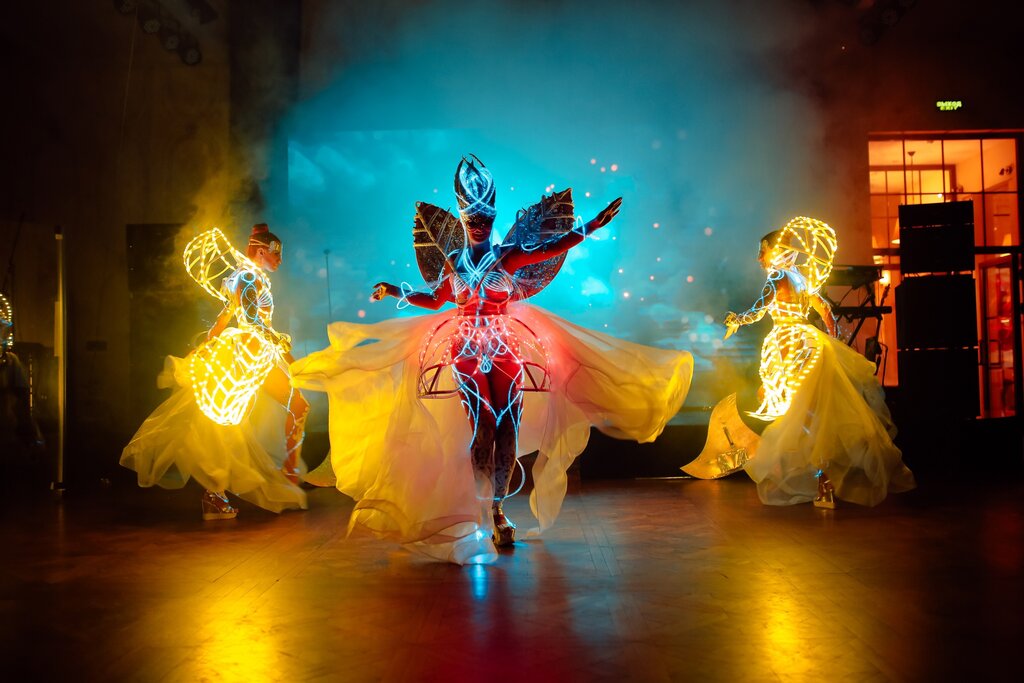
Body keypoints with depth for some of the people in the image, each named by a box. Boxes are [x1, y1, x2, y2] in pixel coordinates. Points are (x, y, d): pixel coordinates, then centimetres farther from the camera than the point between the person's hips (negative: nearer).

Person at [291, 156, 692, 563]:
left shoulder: (508, 255, 5)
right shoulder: (453, 260, 9)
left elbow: (553, 247, 0)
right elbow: (435, 299, 20)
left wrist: (591, 226, -5)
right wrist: (397, 292, 13)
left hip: (506, 347, 1)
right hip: (466, 347, 0)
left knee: (507, 429, -4)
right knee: (482, 428, -8)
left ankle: (497, 507, 7)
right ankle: (482, 511, -1)